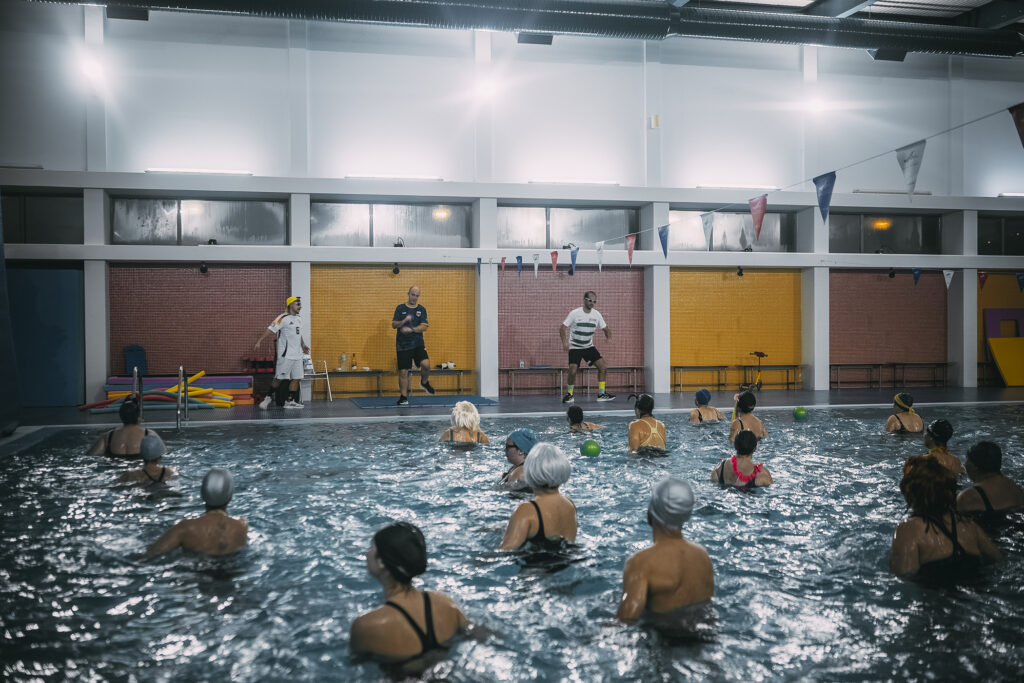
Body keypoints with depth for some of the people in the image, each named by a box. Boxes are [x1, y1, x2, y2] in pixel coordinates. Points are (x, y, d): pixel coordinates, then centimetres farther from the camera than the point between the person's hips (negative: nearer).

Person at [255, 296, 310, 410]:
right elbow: (270, 329, -18)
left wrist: (303, 345, 25)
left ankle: (291, 401, 11)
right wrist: (258, 341, -25)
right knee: (278, 378, -3)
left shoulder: (299, 319, 15)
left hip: (297, 355, 8)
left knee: (296, 378, 6)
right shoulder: (283, 318, -11)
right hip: (285, 355, -8)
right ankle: (269, 397, 11)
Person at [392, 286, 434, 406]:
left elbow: (424, 326, -4)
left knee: (425, 364, -20)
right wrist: (404, 321, -18)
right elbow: (393, 325, 1)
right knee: (403, 372, -1)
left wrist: (411, 329, -20)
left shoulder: (421, 310, 7)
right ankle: (403, 397, 9)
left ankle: (424, 382, 10)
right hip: (402, 345, 0)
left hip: (418, 343, 1)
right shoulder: (400, 308, 5)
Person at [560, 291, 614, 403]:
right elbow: (563, 328, -12)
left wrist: (609, 337, -14)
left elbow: (605, 328, 8)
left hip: (589, 347, 5)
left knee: (603, 366, -6)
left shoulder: (596, 314, -1)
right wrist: (564, 341, -28)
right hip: (575, 347, -4)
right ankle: (570, 395, 4)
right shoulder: (575, 313, -13)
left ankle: (601, 394, 6)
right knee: (573, 371, -18)